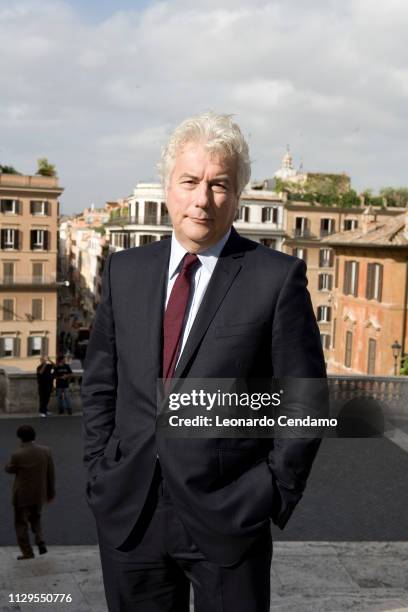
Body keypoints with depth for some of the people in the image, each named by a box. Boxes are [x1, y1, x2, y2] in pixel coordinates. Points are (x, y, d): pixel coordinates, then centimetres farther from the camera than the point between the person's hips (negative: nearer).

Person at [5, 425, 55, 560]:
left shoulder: (18, 455, -21)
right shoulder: (45, 451, -8)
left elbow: (9, 469, -2)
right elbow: (51, 474, 0)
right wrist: (51, 492, 10)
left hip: (22, 495, -4)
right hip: (40, 494, 5)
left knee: (21, 523, 11)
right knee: (35, 518, 26)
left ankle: (27, 552, 13)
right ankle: (40, 541, 7)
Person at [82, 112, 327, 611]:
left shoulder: (278, 277, -8)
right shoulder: (125, 270, 5)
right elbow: (99, 383, 10)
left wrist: (273, 497, -6)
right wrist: (100, 472, 5)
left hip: (227, 519, -3)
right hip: (128, 515, 4)